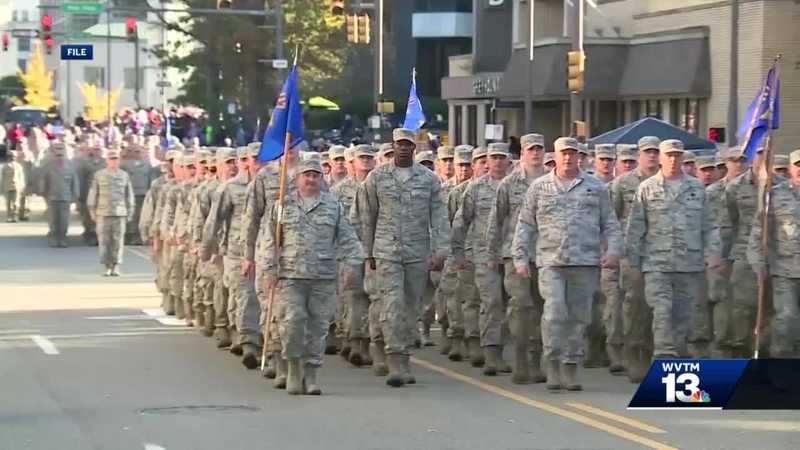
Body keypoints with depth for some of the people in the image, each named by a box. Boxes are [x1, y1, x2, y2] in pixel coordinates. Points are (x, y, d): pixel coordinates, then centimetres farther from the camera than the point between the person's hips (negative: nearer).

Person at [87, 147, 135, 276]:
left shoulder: (124, 176, 9)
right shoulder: (99, 175, 6)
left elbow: (129, 196, 11)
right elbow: (93, 195, 7)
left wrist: (129, 214, 7)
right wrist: (93, 213, 3)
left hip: (120, 214, 0)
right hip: (103, 213, 0)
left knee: (118, 241, -4)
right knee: (104, 241, -2)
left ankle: (116, 267, -1)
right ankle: (108, 267, 4)